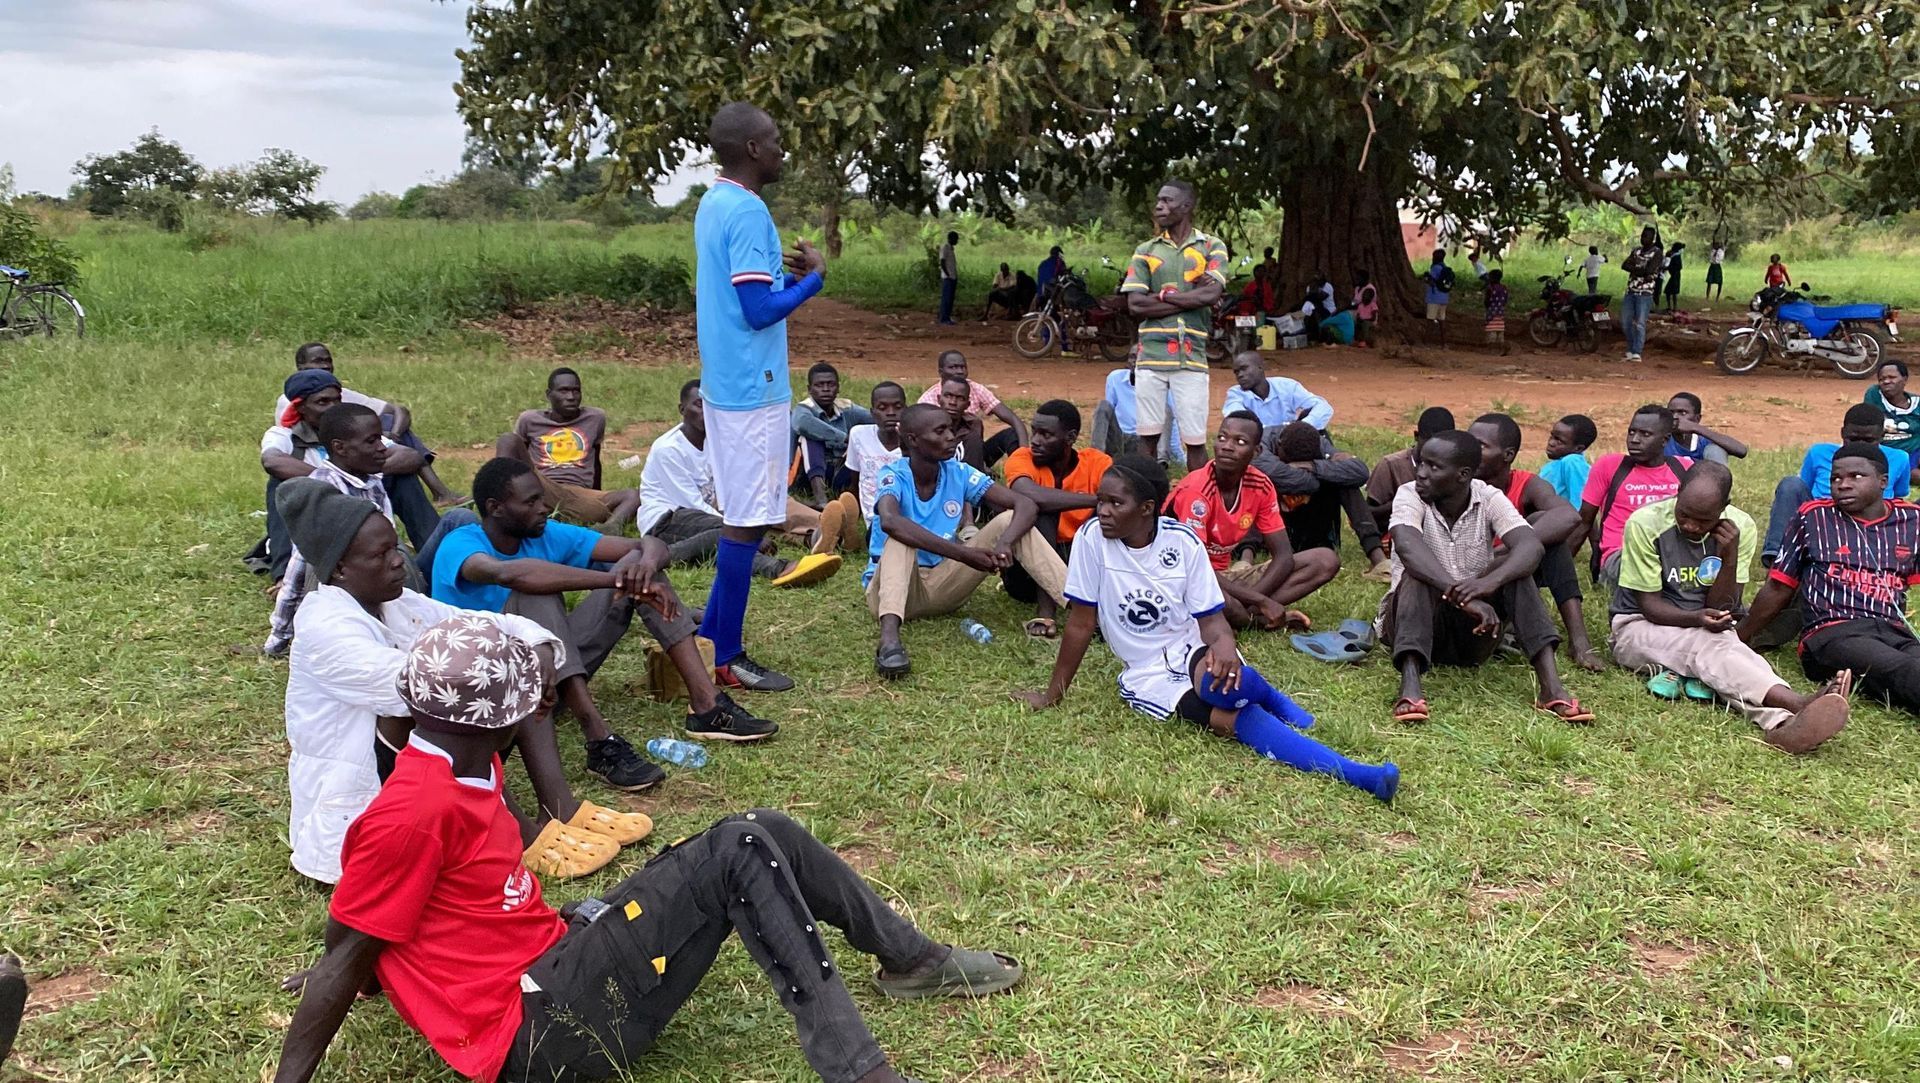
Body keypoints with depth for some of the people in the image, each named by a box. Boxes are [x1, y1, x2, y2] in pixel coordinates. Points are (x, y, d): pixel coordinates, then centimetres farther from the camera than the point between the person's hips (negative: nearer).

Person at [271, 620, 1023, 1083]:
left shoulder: (460, 768, 9)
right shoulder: (415, 809, -20)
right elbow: (347, 955, -15)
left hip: (554, 956, 9)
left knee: (762, 835, 2)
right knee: (740, 853, -19)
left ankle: (913, 960, 18)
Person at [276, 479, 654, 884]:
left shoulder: (396, 604, 4)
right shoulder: (325, 629, -21)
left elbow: (489, 623, 2)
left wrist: (539, 646, -19)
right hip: (354, 793, -9)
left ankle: (559, 804, -12)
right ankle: (522, 834, -22)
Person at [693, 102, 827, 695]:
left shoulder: (713, 205, 15)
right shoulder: (749, 213, -17)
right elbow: (760, 310, -21)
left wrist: (784, 274, 11)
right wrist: (813, 278, -8)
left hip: (724, 383, 10)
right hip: (752, 387, -10)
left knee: (741, 516, 16)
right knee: (747, 521, -4)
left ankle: (708, 640, 23)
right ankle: (726, 659, 4)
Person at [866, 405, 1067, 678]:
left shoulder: (958, 473, -4)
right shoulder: (894, 475, -16)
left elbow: (1026, 505, -10)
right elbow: (889, 521, -40)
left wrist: (1004, 543, -32)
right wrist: (962, 554, -44)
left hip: (942, 586, 4)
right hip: (893, 588, -4)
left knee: (1009, 520, -10)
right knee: (902, 537, -35)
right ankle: (889, 637, -55)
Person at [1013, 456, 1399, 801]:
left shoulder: (1183, 541, -8)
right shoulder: (1092, 540, -11)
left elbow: (1211, 618, -7)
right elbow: (1081, 623, -5)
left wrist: (1224, 642, -31)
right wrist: (1053, 695, -3)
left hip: (1192, 651, 1)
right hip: (1147, 675, -1)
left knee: (1222, 683, -38)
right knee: (1231, 720, -31)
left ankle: (1270, 698, -2)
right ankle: (1351, 773, -32)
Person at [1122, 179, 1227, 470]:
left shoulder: (1212, 247, 7)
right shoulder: (1145, 250, 10)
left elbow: (1211, 293, -11)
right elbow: (1135, 305, -3)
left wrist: (1162, 295, -6)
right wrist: (1191, 298, -6)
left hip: (1192, 357, -1)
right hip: (1150, 356, 1)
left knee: (1195, 440, 1)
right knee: (1148, 435, 5)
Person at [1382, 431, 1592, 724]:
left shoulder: (1489, 499, -6)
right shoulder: (1410, 495, -11)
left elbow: (1531, 546, -24)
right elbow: (1407, 546, -33)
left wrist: (1490, 582, -43)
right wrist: (1461, 595, -45)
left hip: (1471, 633, 2)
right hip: (1416, 624, -2)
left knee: (1512, 566, -21)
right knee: (1419, 574, -30)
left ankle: (1551, 686, -31)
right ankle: (1410, 688, -48)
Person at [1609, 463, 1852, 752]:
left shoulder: (1740, 528, -7)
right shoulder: (1645, 523, -16)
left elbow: (1721, 609, -6)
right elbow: (1649, 605, -12)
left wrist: (1730, 557, -21)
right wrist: (1697, 618, -31)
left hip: (1709, 632, 3)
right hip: (1641, 628, -3)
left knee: (1714, 650, -34)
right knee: (1709, 647, -34)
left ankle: (1781, 724, -61)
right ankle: (1799, 705, -57)